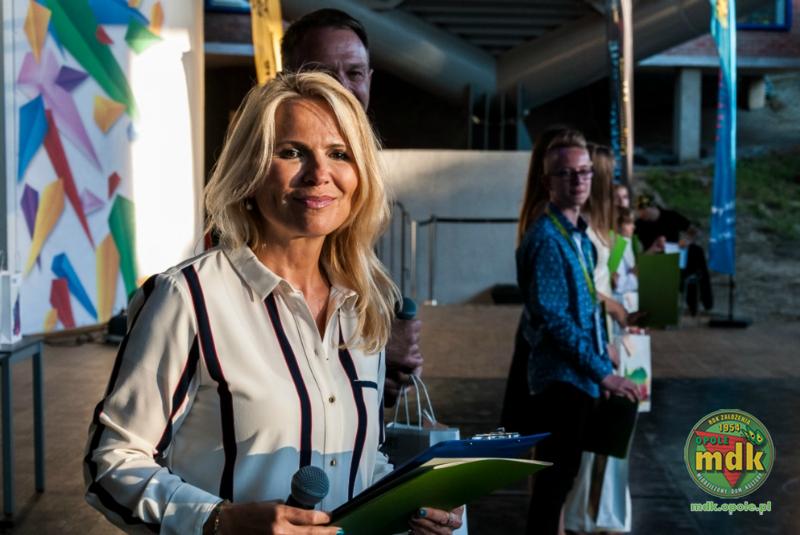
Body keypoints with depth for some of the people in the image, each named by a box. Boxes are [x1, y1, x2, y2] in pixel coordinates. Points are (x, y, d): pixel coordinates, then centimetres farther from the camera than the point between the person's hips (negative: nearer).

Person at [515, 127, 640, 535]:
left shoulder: (579, 234, 11)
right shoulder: (546, 238, -18)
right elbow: (552, 318, -22)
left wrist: (602, 357, 15)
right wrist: (602, 372, -21)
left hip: (576, 375, 9)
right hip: (560, 375, -9)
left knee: (560, 472, 18)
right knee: (555, 475, -2)